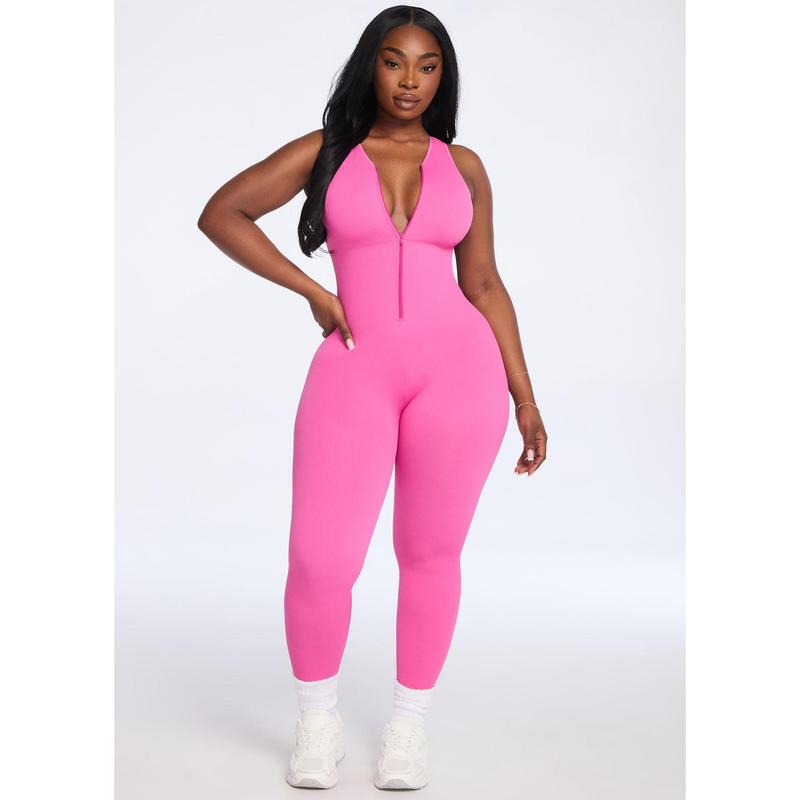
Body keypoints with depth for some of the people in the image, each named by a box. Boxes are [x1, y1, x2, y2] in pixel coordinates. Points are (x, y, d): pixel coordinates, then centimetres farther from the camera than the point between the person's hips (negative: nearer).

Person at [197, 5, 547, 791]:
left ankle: (409, 723, 25)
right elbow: (220, 214, 4)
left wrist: (525, 397, 10)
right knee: (320, 561, -8)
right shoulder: (324, 151, 7)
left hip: (458, 366, 1)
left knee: (430, 553, 7)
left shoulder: (463, 166, 11)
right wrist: (314, 291, -3)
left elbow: (483, 284, 13)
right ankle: (318, 718, 18)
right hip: (356, 368, -1)